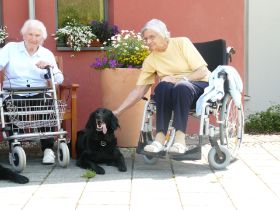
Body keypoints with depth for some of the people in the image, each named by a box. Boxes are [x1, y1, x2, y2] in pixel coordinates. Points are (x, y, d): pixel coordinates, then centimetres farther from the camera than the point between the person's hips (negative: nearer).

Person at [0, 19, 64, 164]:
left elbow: (59, 80, 7)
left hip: (39, 95, 1)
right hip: (14, 94, -1)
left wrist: (50, 66, -12)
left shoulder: (47, 54, 14)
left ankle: (48, 148, -21)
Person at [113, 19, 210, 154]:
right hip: (177, 90, 3)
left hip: (200, 85, -3)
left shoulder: (182, 43, -6)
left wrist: (178, 79, -23)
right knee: (163, 86, -31)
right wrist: (118, 111, -5)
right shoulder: (150, 61, 3)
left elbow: (203, 71, -10)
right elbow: (138, 91, 3)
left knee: (182, 87, -37)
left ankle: (180, 138, -44)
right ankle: (160, 137, -35)